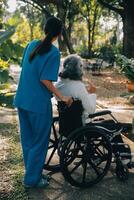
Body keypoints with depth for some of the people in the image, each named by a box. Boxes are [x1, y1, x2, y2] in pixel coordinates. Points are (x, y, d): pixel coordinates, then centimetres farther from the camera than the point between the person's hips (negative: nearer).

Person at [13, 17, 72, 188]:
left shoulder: (31, 45, 7)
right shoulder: (53, 52, -14)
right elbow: (45, 80, -18)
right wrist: (62, 97, -12)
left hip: (22, 100, 7)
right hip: (39, 103, -7)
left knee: (27, 140, 17)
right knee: (39, 142, 8)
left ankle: (32, 172, 33)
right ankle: (32, 179, 19)